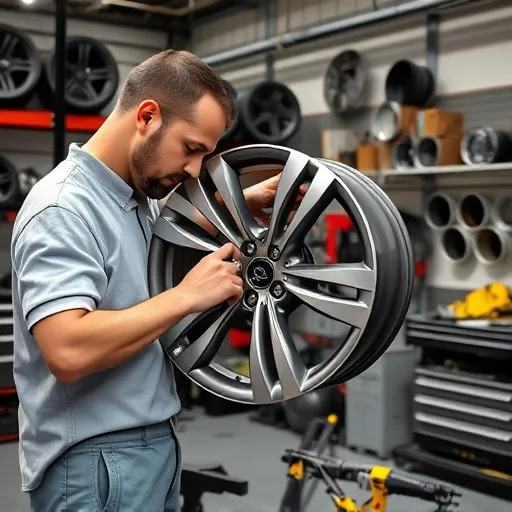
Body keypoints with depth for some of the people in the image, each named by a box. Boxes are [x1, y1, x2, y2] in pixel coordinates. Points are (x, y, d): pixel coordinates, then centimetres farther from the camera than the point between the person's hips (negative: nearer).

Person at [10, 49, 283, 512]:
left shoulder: (137, 193, 6)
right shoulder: (63, 208, -21)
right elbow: (68, 351, -32)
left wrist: (242, 202, 9)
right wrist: (188, 295, -23)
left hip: (152, 440, 9)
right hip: (96, 460, -9)